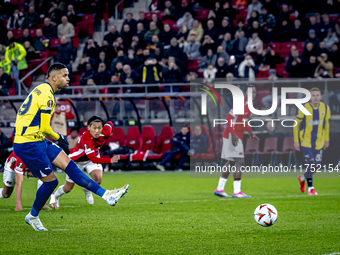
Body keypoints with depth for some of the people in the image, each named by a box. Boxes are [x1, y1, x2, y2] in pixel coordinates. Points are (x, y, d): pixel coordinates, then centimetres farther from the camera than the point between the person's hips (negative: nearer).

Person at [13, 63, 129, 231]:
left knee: (69, 165, 3)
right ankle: (33, 216, 19)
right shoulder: (46, 94, -17)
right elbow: (45, 128, -17)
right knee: (51, 181, -1)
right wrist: (59, 138, 2)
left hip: (38, 141, 10)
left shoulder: (42, 90, 15)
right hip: (29, 144, -10)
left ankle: (106, 194, -1)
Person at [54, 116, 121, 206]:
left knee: (98, 179, -23)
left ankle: (87, 189, 13)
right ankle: (55, 196, 44)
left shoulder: (104, 134, -25)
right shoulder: (85, 138, -42)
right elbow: (93, 159, -47)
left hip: (93, 156, 4)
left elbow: (109, 124, 0)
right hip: (76, 161, -4)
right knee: (68, 188, 8)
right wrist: (110, 160, -55)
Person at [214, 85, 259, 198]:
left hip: (236, 136, 10)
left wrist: (250, 132, 21)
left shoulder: (248, 105, 13)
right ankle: (237, 191, -10)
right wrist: (233, 134, -27)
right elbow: (229, 118, -21)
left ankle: (219, 188, 20)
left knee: (230, 162, 14)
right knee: (240, 162, -10)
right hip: (233, 136, -10)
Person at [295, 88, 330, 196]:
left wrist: (327, 139, 15)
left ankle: (302, 178, 35)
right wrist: (296, 141, -5)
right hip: (306, 141, -4)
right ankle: (310, 188, 1)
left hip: (319, 142, 4)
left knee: (316, 165, 6)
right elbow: (296, 124, -2)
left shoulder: (325, 108, 0)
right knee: (310, 163, -13)